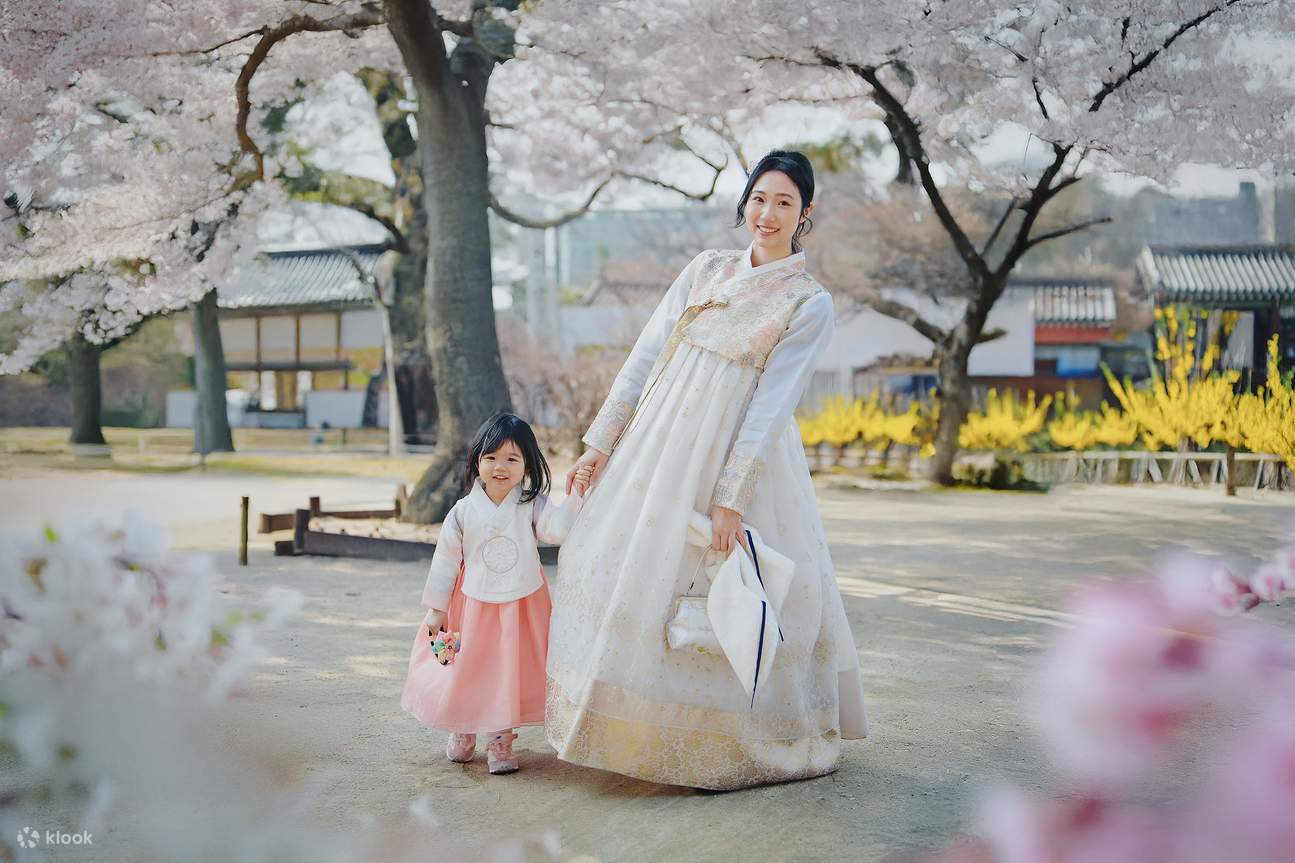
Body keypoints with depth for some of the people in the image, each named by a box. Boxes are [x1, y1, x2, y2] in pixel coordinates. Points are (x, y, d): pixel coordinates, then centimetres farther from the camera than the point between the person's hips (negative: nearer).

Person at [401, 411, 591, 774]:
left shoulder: (532, 506, -8)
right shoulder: (464, 511, -7)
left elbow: (558, 528, -24)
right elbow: (446, 560, -1)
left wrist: (573, 498, -39)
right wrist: (437, 607, 1)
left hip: (521, 607, 0)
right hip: (472, 606, 1)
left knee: (512, 673, 6)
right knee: (465, 672, 11)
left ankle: (502, 740, 24)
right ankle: (462, 731, 36)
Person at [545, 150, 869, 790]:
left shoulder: (811, 304, -1)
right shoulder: (706, 269, 12)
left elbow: (772, 402, -10)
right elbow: (646, 355, 10)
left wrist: (733, 497, -16)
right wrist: (602, 440, 5)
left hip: (741, 454, -5)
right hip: (659, 442, 5)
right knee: (628, 571, 7)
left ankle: (737, 740, 16)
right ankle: (636, 726, 22)